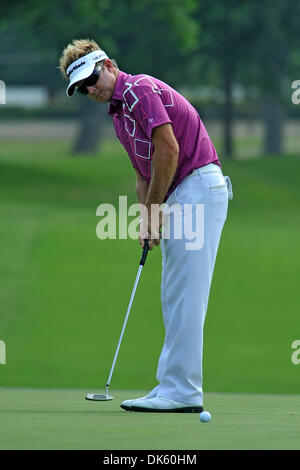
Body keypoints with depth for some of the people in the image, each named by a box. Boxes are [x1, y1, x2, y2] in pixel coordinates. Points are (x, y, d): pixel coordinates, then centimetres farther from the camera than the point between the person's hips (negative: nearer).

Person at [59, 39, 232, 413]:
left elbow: (169, 149, -19)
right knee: (174, 298, 9)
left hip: (198, 186, -10)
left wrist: (153, 209, -10)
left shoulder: (139, 89, -10)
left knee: (185, 295, -11)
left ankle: (182, 391, -13)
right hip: (180, 197, 11)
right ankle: (174, 387, 10)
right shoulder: (119, 112, 20)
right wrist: (147, 219, 6)